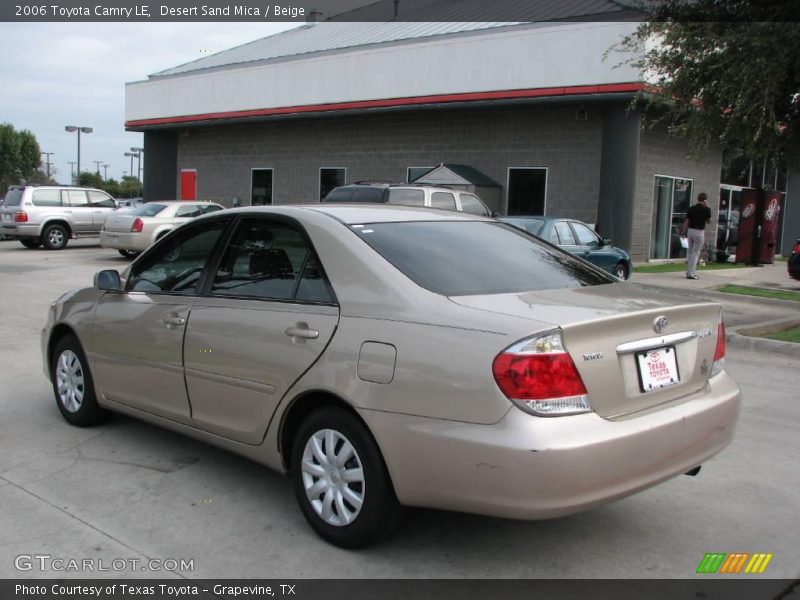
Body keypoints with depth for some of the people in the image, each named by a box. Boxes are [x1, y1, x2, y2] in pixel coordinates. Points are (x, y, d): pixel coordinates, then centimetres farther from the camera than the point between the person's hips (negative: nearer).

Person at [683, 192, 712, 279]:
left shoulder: (691, 209, 3)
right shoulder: (706, 209, -7)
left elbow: (686, 222, 2)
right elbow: (709, 221, 7)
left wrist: (684, 233, 9)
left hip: (690, 231, 5)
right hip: (699, 232, -5)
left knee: (690, 252, 15)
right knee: (695, 253, -2)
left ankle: (689, 272, 19)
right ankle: (690, 274, -6)